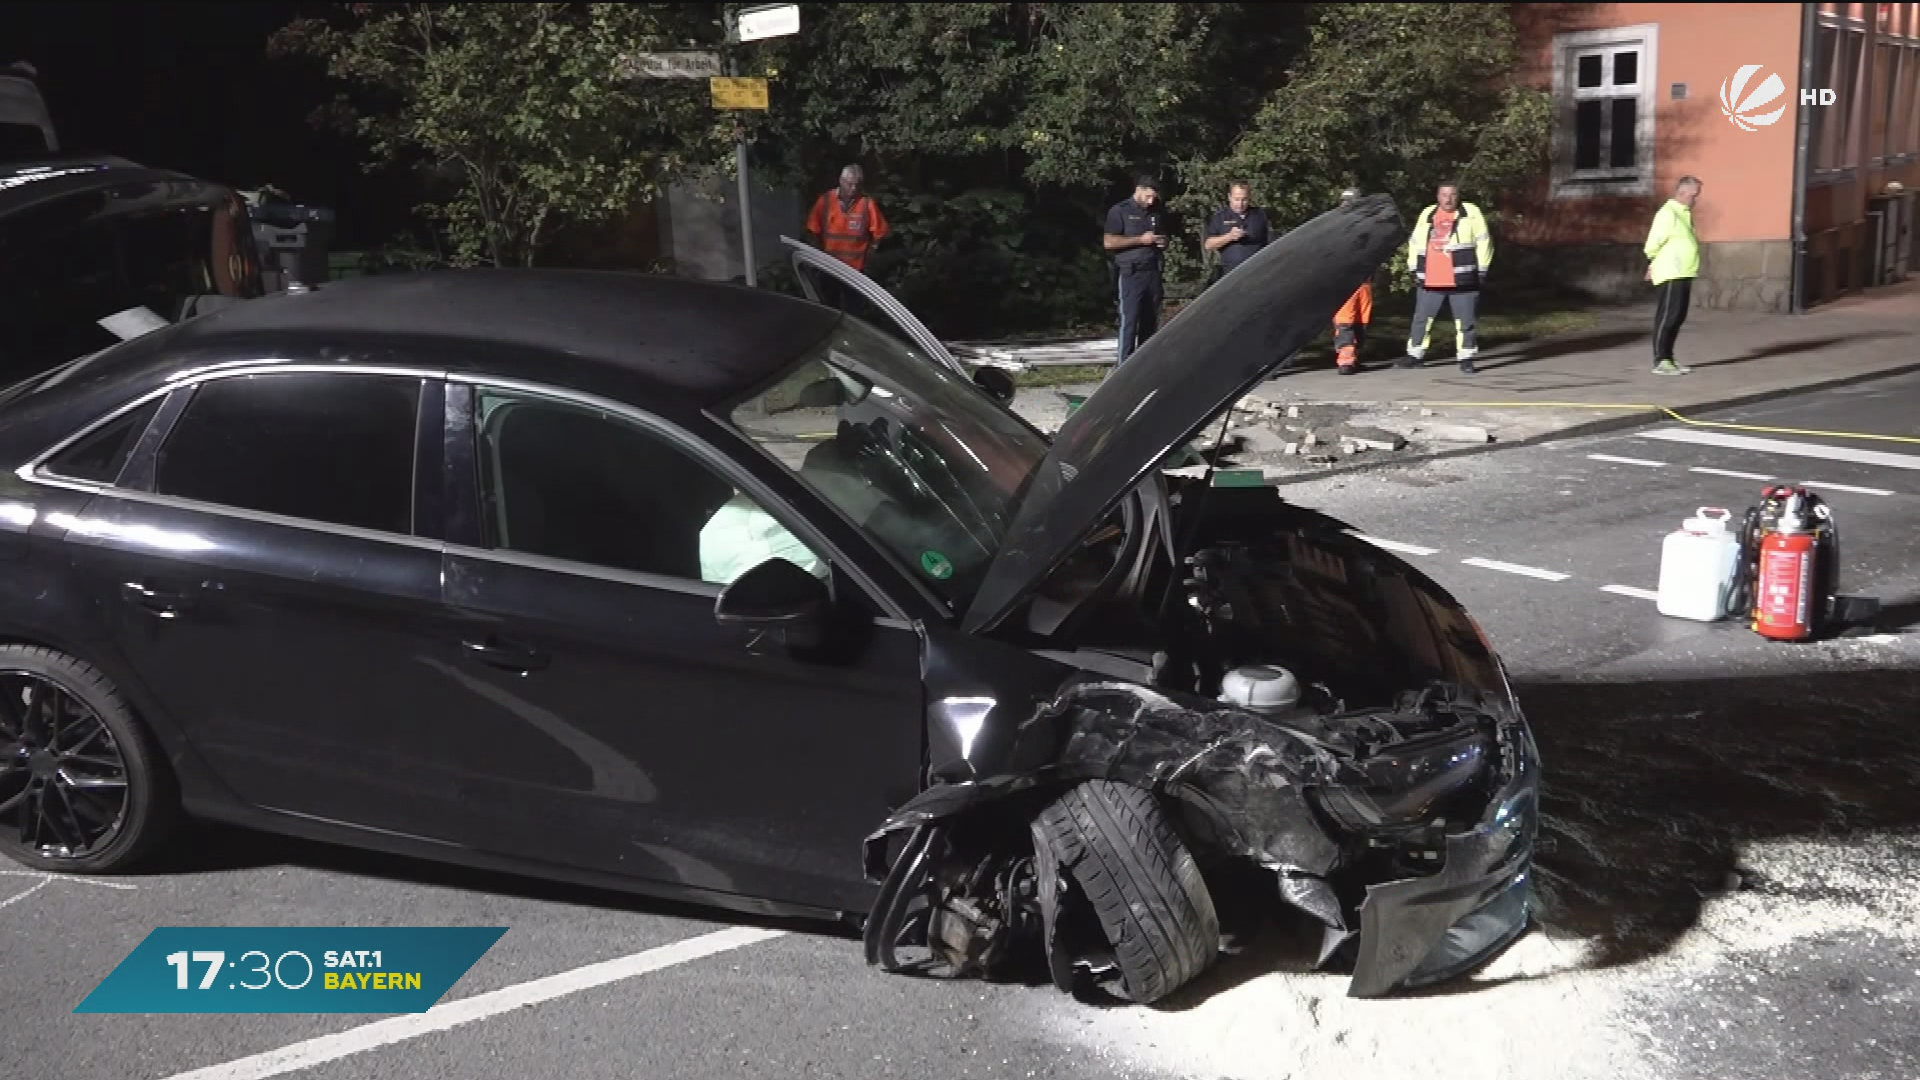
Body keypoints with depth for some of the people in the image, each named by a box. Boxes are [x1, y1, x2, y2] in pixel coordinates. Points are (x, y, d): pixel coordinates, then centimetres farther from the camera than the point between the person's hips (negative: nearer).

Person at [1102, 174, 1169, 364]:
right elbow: (1109, 242, -10)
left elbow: (1162, 238, 34)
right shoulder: (1120, 211, 0)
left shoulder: (1155, 213, 20)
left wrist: (1163, 242, 8)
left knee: (1151, 322, 3)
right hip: (1131, 274, -6)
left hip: (1153, 273, 6)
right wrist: (1141, 240, -12)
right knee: (1129, 321, -10)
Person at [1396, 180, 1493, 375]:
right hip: (1430, 281, 4)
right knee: (1421, 318, 8)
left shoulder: (1471, 213, 1)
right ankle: (1415, 355, 18)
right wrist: (1415, 270, 14)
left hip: (1462, 281, -3)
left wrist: (1481, 271, -3)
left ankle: (1466, 358, 6)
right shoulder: (1427, 214, 13)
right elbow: (1415, 243, 20)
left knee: (1465, 321, -1)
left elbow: (1483, 242, 0)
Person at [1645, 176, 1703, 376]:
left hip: (1683, 275, 9)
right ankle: (1660, 361, -5)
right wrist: (1652, 266, -3)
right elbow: (1653, 244, -17)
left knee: (1678, 318, 12)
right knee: (1666, 317, -7)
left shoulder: (1685, 213, 16)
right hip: (1670, 276, -9)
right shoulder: (1668, 213, -14)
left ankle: (1668, 359, 18)